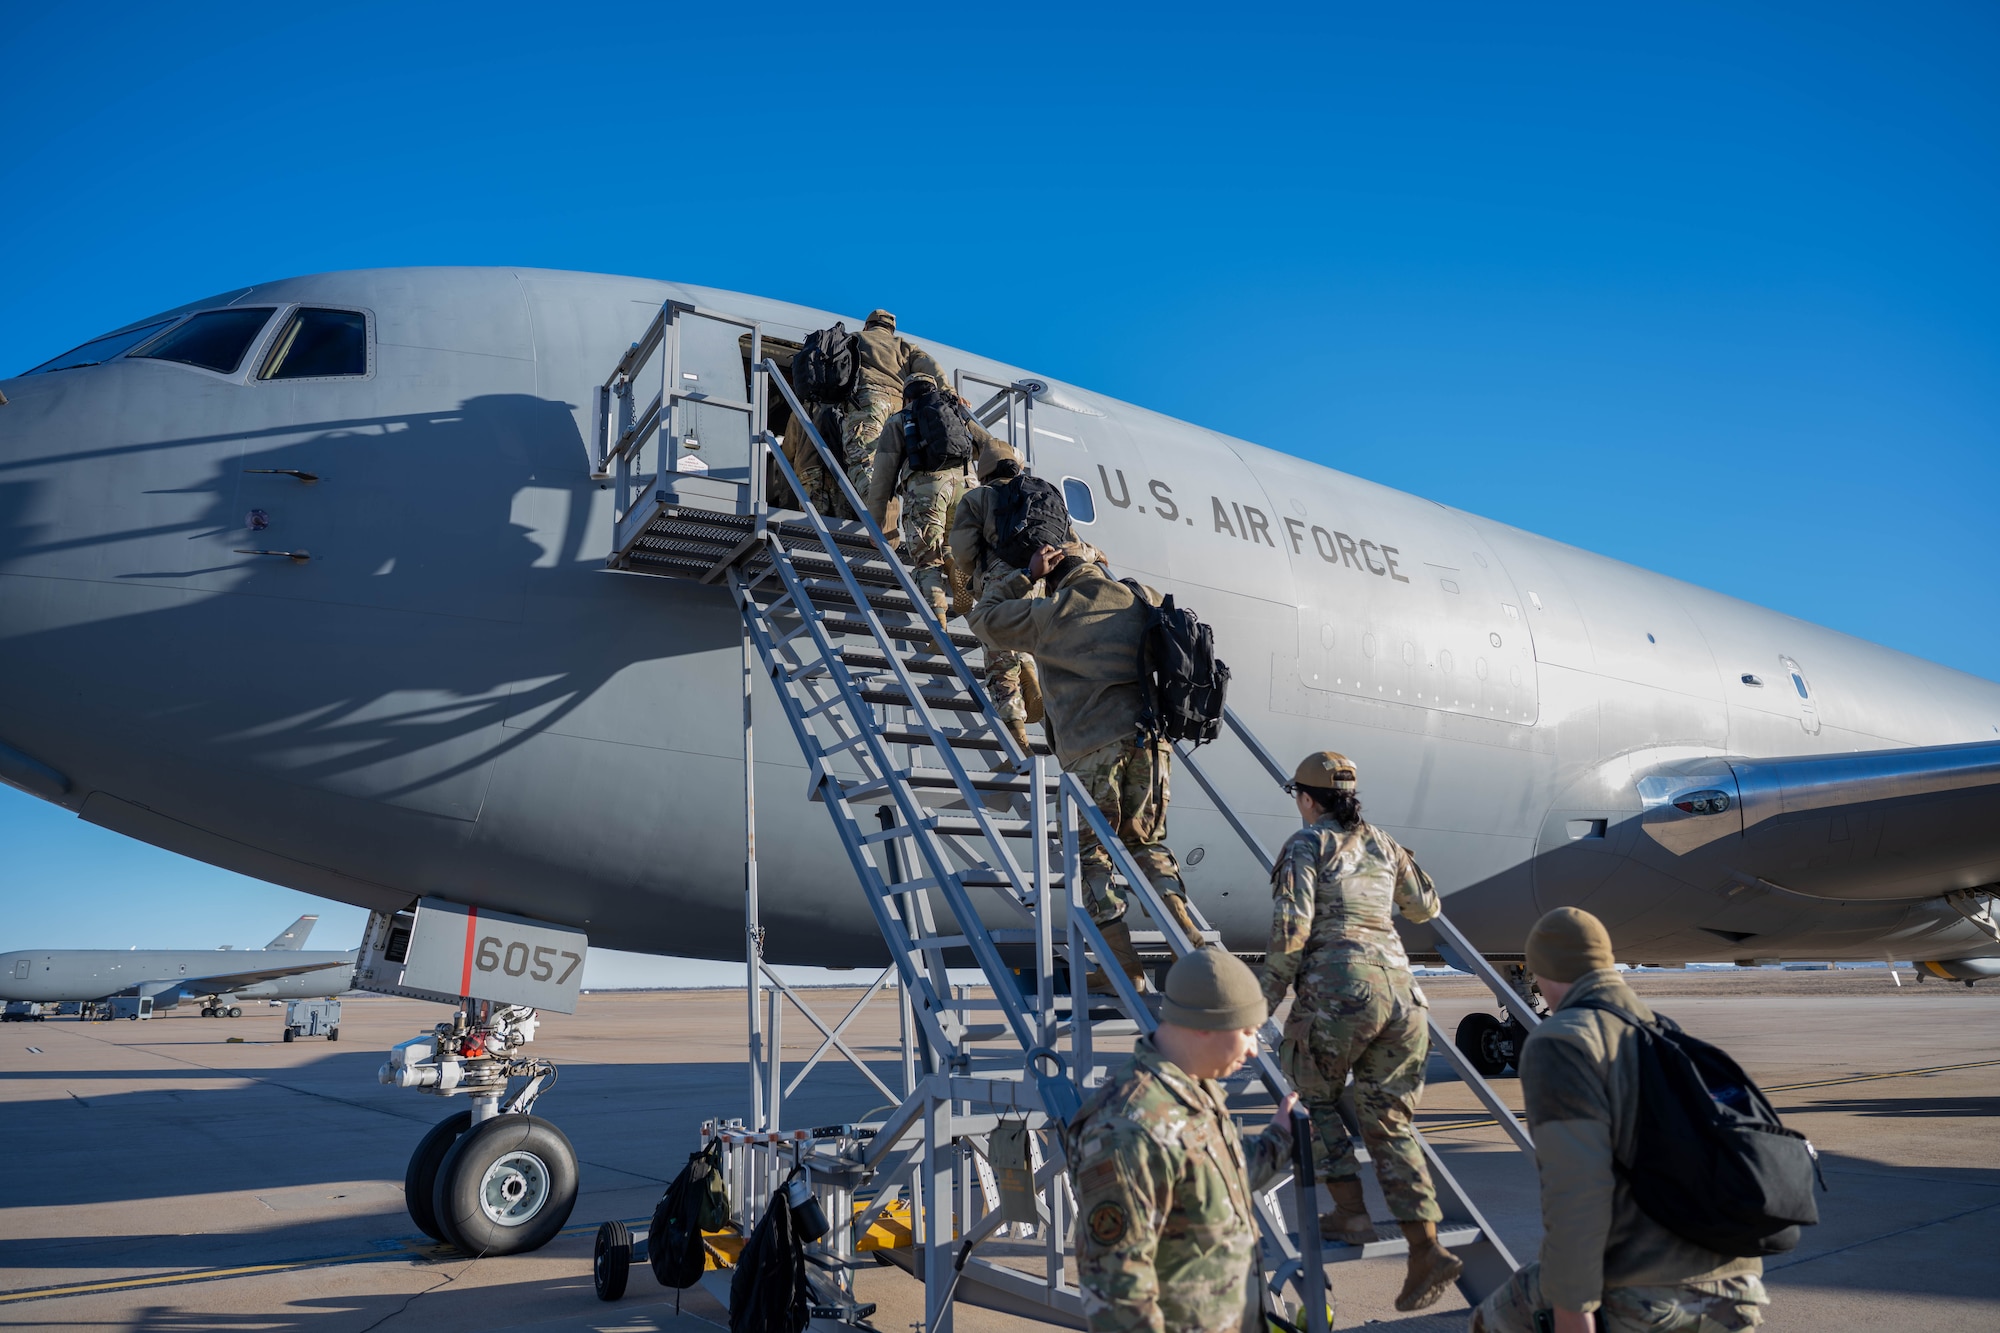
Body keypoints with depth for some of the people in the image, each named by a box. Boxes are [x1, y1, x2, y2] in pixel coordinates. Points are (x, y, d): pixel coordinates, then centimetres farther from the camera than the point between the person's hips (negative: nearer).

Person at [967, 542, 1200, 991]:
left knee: (1090, 853, 5)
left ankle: (1127, 965, 2)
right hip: (1150, 739, 5)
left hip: (1094, 747, -4)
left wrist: (1026, 576, 19)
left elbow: (984, 618, 15)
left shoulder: (1052, 611, 5)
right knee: (1147, 839, 22)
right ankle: (1178, 915, 1)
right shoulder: (1144, 601, 17)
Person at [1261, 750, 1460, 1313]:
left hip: (1338, 991, -5)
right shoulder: (1381, 843, 17)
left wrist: (1269, 994, -2)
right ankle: (1427, 1250, 1)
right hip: (1400, 988, 6)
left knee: (1315, 1097, 18)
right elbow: (1425, 906, 30)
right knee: (1389, 1121, 10)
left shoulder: (1307, 844, 0)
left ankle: (1350, 1211, 12)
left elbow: (1291, 927, -11)